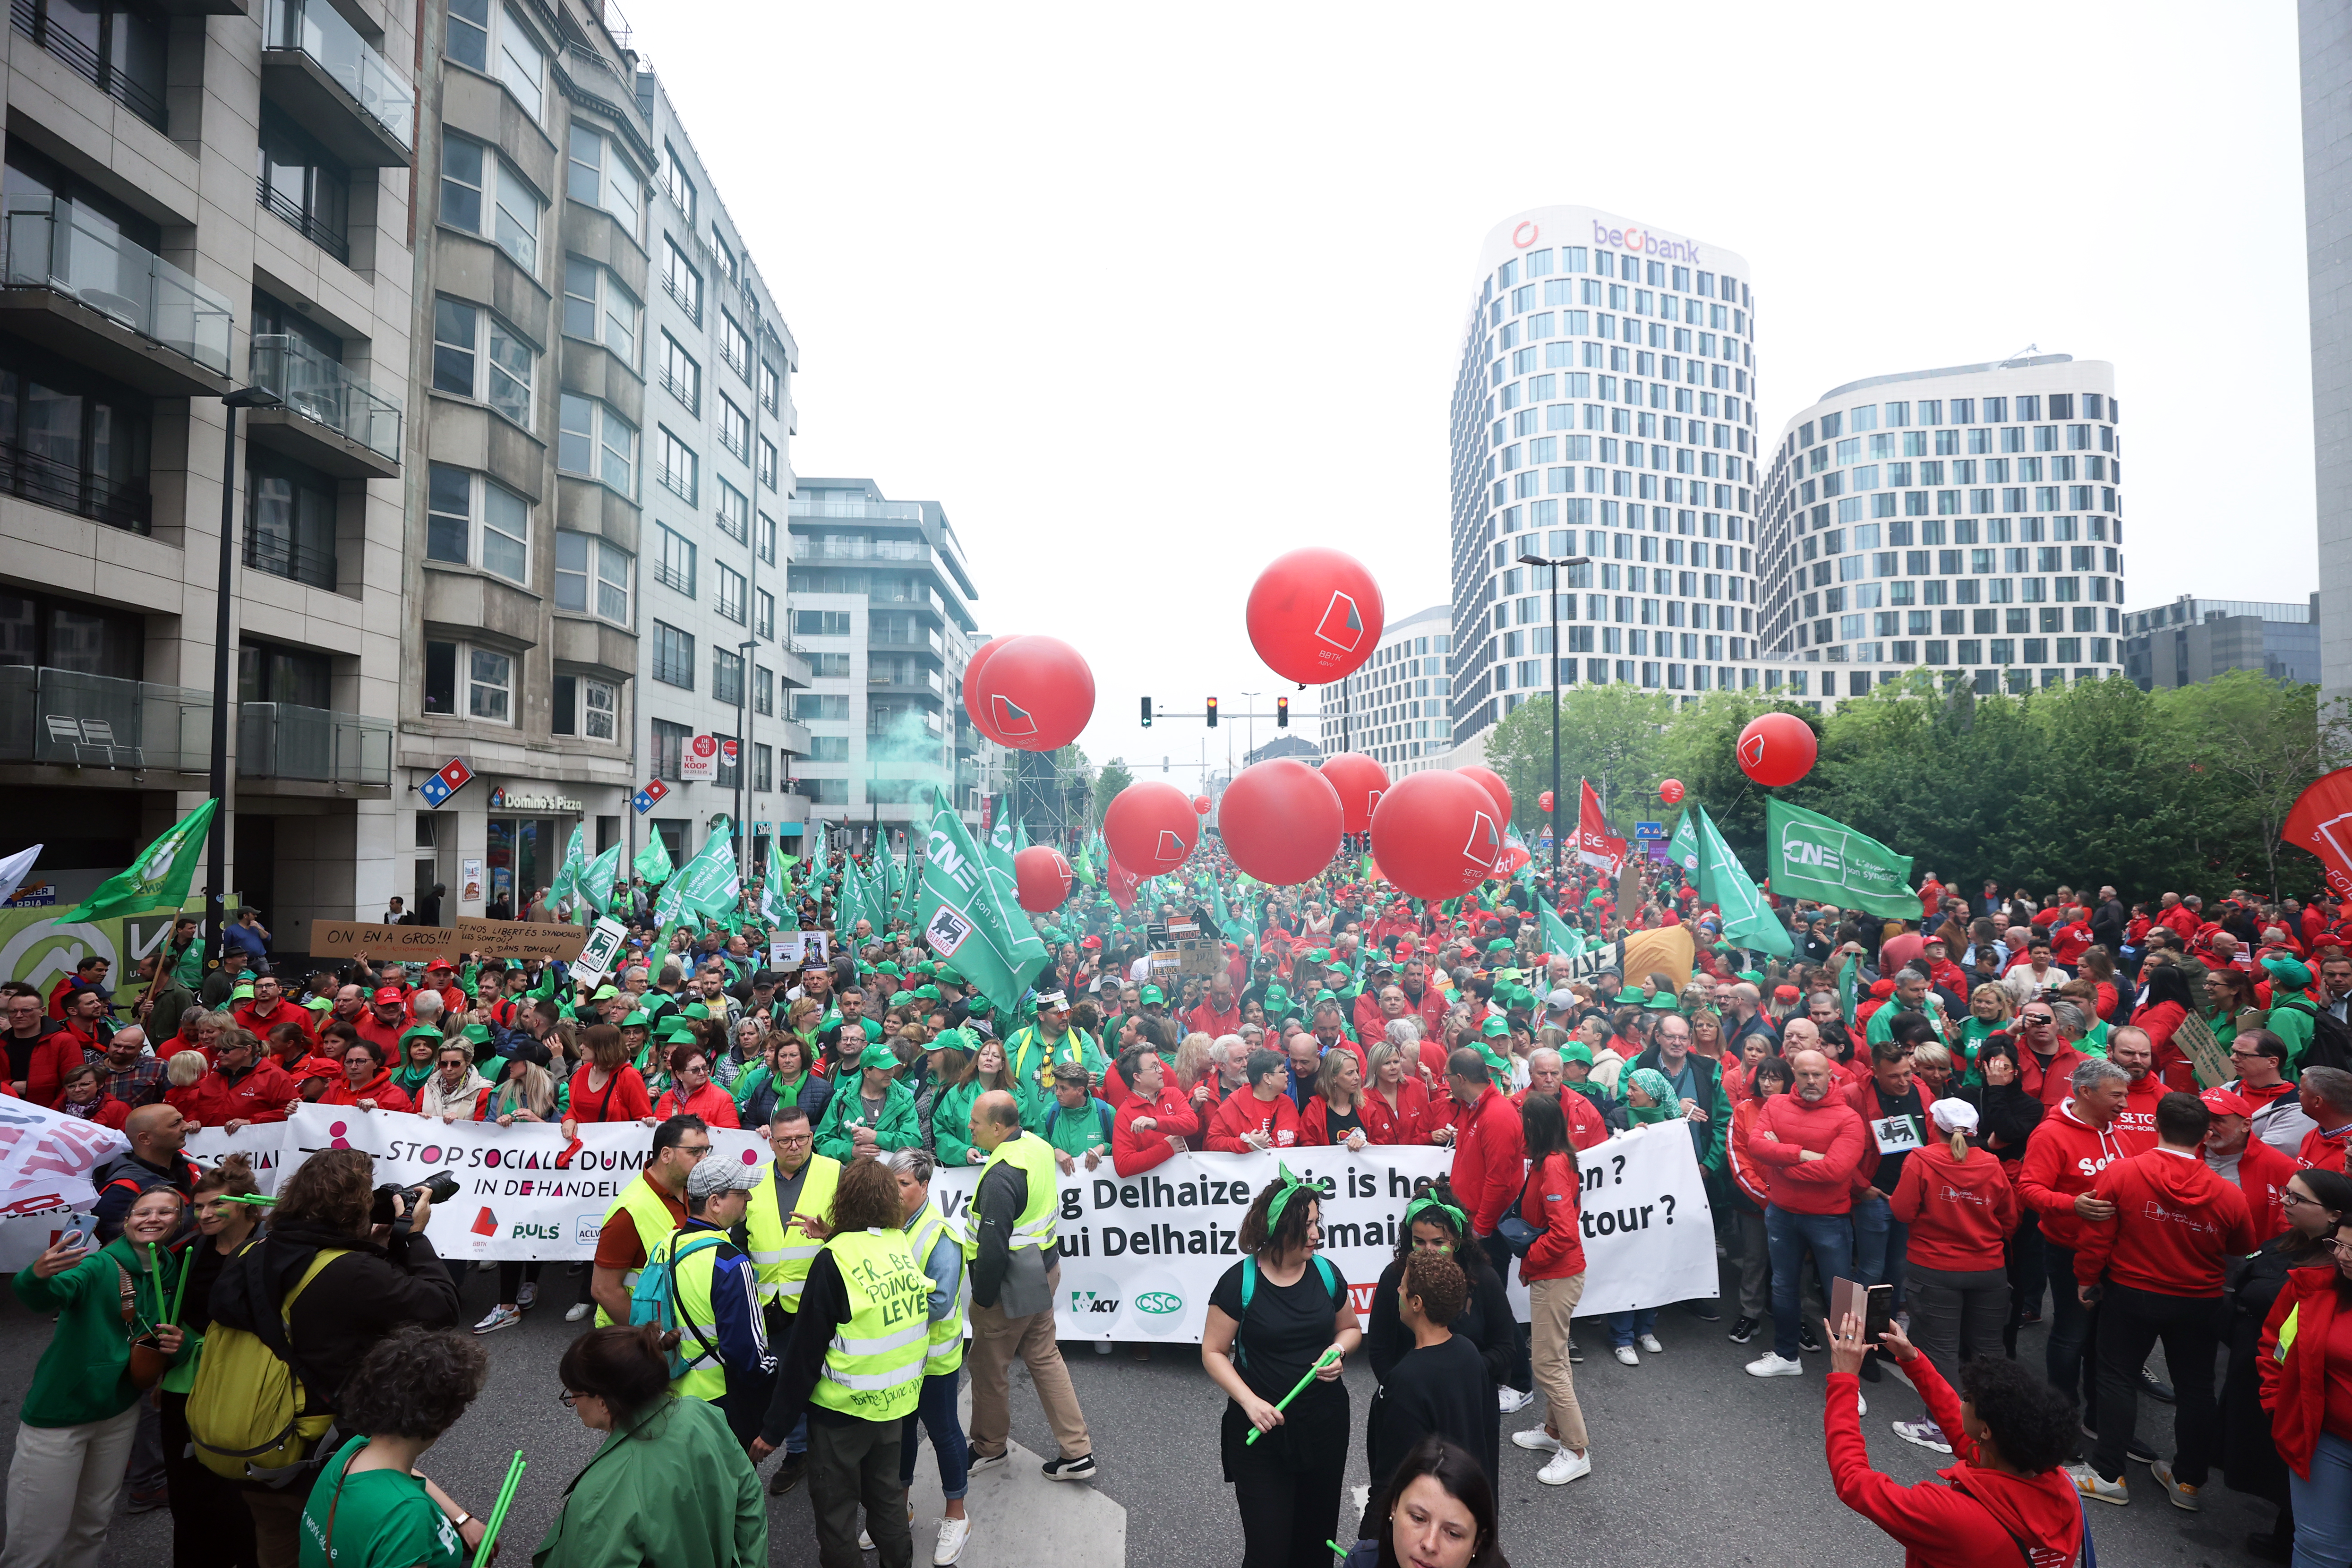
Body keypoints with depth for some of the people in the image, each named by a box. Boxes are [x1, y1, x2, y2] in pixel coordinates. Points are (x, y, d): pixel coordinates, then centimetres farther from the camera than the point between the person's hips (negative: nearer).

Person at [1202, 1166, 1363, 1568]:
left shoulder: (1326, 1272, -3)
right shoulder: (1239, 1282, -14)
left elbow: (1350, 1329, 13)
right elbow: (1213, 1353, -8)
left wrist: (1338, 1350, -8)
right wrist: (1250, 1402, -19)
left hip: (1325, 1424, 4)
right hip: (1262, 1429, -3)